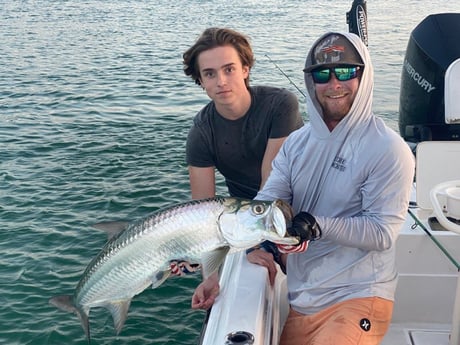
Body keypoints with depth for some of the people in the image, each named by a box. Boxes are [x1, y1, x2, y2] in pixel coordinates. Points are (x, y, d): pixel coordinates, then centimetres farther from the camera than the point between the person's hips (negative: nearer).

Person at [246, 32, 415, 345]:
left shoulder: (389, 150, -13)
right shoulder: (297, 142, 6)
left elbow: (383, 231, -16)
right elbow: (267, 200, -1)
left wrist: (316, 225, -28)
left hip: (355, 297, -6)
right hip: (298, 295, 6)